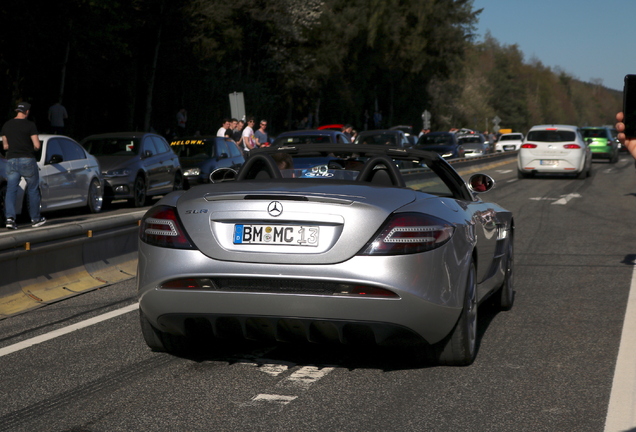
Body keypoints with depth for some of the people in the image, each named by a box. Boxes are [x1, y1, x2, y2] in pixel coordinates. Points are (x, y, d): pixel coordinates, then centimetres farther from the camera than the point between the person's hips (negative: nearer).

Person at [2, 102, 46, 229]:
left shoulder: (6, 125, 7)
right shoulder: (30, 125, -9)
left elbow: (5, 146, 13)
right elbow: (37, 145, -12)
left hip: (11, 160, 3)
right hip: (27, 160, -3)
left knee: (11, 190, 1)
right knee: (33, 190, 10)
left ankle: (10, 218, -16)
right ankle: (35, 219, 16)